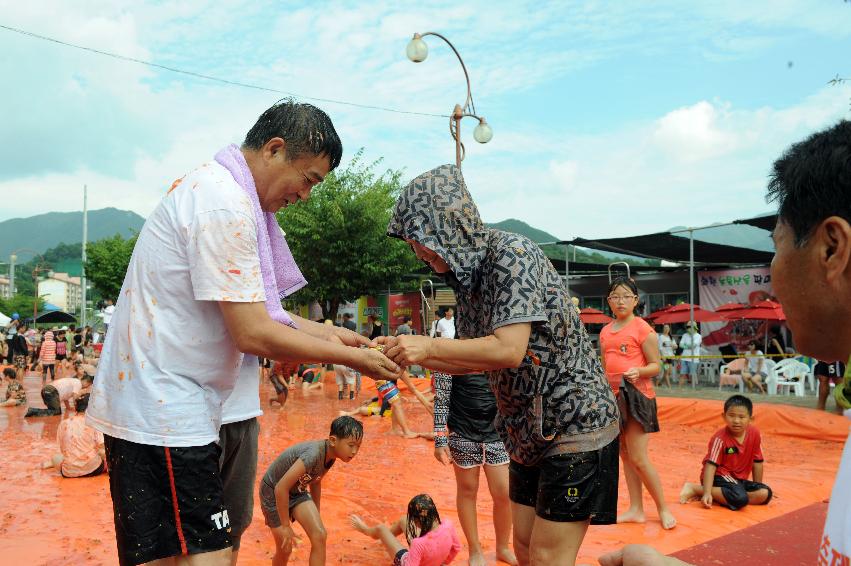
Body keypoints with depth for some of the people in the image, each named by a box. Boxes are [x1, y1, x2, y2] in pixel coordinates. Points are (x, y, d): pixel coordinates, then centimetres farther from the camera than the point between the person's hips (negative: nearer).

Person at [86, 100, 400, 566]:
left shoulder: (210, 187, 13)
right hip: (163, 415, -10)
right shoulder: (226, 205, -19)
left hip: (153, 404, 10)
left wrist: (325, 332, 11)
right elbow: (254, 334, -22)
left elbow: (249, 309, 17)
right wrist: (352, 358, -11)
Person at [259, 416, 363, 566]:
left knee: (319, 536, -9)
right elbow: (281, 488, -36)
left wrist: (316, 515, 17)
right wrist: (286, 526, -25)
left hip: (297, 491, 6)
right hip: (273, 492, -6)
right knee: (285, 548, 2)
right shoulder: (314, 454, -36)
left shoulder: (330, 455, -11)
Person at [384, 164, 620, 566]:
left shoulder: (510, 252, -19)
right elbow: (476, 359, 11)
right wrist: (410, 353, 2)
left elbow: (508, 350, -29)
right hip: (530, 429, 9)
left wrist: (428, 345, -22)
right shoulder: (466, 273, 6)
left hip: (574, 423, -8)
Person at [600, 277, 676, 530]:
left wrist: (638, 371, -27)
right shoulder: (605, 332, 10)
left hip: (637, 396, -7)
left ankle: (663, 508, 14)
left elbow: (655, 366, -9)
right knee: (625, 456, 12)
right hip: (614, 396, 7)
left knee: (638, 458, -4)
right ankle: (636, 509, 22)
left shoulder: (643, 329, -9)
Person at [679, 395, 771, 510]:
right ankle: (695, 488, -19)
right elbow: (711, 465, -23)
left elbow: (757, 462, 7)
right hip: (719, 476, -7)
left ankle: (718, 495, -13)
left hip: (739, 479, 7)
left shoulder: (754, 433, -3)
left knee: (765, 493, -14)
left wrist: (757, 487, 9)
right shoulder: (720, 438, -19)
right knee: (740, 498, -31)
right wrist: (707, 493, -32)